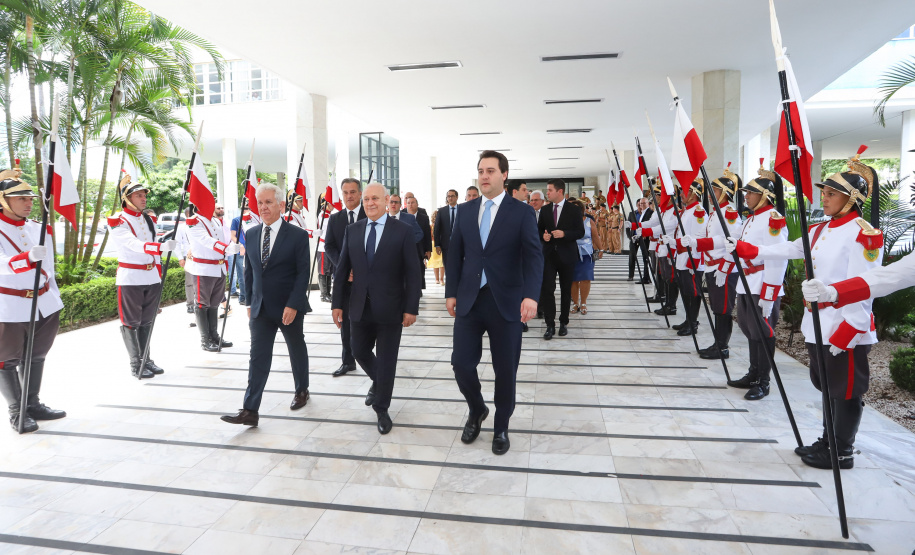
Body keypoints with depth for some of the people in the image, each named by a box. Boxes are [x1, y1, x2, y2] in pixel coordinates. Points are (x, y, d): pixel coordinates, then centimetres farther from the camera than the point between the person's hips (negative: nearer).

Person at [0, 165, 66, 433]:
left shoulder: (40, 228, 9)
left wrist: (55, 297, 18)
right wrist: (29, 257, -46)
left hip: (45, 305, 6)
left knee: (37, 356, 15)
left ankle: (33, 405, 27)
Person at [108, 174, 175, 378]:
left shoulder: (149, 220, 13)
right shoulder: (117, 221, -8)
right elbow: (134, 244, -25)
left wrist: (159, 274, 16)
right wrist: (162, 246, -40)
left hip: (151, 278, 6)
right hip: (130, 279, -6)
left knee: (147, 321, 12)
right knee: (131, 322, 2)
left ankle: (146, 359, 21)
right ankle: (136, 364, 9)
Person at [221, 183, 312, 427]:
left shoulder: (298, 235, -9)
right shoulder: (251, 235, 6)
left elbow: (303, 273, -12)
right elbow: (249, 271, 12)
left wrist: (293, 305, -18)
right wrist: (249, 302, 10)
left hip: (289, 308, -3)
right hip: (261, 308, 3)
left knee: (297, 351, 15)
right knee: (258, 358, 0)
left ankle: (302, 391, 36)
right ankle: (250, 411, 1)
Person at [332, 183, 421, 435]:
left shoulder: (403, 230, -7)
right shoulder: (352, 230, 6)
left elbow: (412, 273, -8)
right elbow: (342, 270, 7)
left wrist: (411, 308, -12)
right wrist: (337, 303, 3)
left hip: (390, 308, -4)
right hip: (360, 307, 4)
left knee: (386, 360, 6)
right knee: (360, 353, 17)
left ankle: (381, 409, 26)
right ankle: (377, 382, 49)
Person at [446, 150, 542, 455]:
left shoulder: (522, 212, -3)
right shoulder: (465, 210, 9)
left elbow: (533, 256, -12)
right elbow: (455, 254, 11)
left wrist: (531, 295, -27)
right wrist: (451, 292, 5)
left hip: (506, 303, -3)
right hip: (469, 301, 3)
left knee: (505, 370, 7)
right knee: (461, 363, 1)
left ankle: (501, 427, 30)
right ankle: (477, 410, 32)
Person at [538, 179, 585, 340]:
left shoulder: (573, 210, -2)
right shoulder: (545, 210, 9)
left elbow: (580, 232, -4)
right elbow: (540, 229, 16)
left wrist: (564, 234, -20)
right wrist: (543, 235, -7)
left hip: (566, 255, -2)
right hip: (549, 255, 2)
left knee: (566, 290, 8)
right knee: (546, 289, -9)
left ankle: (563, 322, 22)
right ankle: (550, 325, -2)